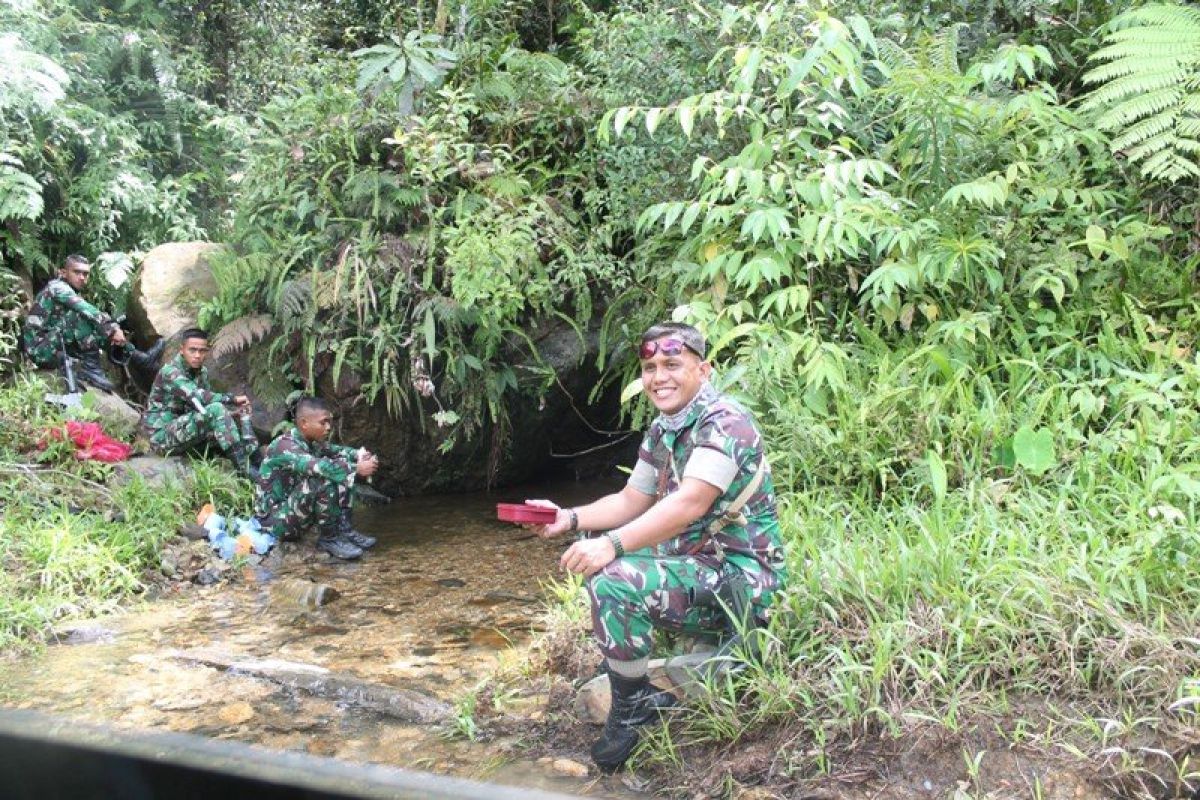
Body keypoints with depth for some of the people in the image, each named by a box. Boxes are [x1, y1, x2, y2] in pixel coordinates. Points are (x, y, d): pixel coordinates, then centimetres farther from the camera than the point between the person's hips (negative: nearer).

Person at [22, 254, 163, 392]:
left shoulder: (74, 294, 16)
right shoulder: (57, 287, -10)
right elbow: (84, 308, -26)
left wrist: (112, 330, -13)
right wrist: (112, 327, -30)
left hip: (58, 348, 9)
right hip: (40, 348, -9)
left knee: (101, 328, 6)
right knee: (81, 314, -25)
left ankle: (140, 358, -1)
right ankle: (91, 367, -25)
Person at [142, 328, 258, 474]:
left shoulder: (202, 372, 8)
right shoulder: (170, 372, -17)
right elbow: (197, 397, -31)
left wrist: (229, 413, -14)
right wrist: (233, 399, -24)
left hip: (184, 432, 8)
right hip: (163, 436, -8)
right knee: (215, 409, -29)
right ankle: (244, 468, -34)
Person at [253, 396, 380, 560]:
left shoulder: (310, 442, 2)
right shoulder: (285, 446, -25)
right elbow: (320, 467, -39)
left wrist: (358, 454, -15)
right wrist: (357, 469, -30)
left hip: (294, 507, 9)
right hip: (274, 519, -9)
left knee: (342, 468, 1)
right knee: (323, 479, -30)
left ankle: (343, 528, -1)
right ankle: (329, 538, -13)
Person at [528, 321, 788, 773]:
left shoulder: (724, 422, -18)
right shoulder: (661, 430, 11)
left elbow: (690, 503, -31)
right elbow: (631, 502, 15)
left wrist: (612, 544, -37)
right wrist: (570, 519, -1)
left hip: (741, 579, -10)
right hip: (697, 564, 10)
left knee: (615, 582, -27)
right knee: (591, 555, 15)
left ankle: (633, 709, -5)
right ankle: (640, 694, 17)